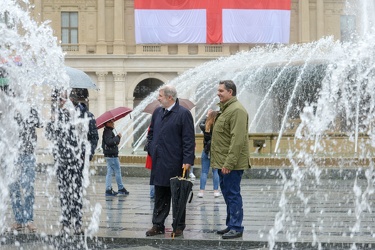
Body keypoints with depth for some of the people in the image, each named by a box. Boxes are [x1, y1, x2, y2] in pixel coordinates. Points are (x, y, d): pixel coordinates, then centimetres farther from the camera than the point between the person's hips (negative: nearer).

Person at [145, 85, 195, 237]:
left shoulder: (183, 114, -9)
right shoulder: (157, 112, 11)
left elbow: (189, 139, -13)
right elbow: (151, 133, 22)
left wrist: (187, 161, -17)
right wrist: (151, 150, 9)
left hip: (175, 162, -6)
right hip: (159, 162, 6)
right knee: (160, 196, 11)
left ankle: (179, 226, 13)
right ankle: (158, 225, 18)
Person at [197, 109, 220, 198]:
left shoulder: (205, 127, -8)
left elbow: (201, 123, 13)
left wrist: (207, 115, 25)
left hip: (206, 151, 0)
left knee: (204, 172, 7)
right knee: (215, 171, 10)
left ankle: (201, 191, 6)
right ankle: (216, 191, 11)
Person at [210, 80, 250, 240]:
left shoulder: (237, 110, -15)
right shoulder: (225, 109, 18)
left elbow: (237, 139, -22)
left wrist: (229, 163, -24)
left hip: (231, 164, -10)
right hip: (223, 162, 10)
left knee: (233, 195, -6)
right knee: (228, 194, 14)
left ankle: (236, 228, -1)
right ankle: (231, 225, 22)